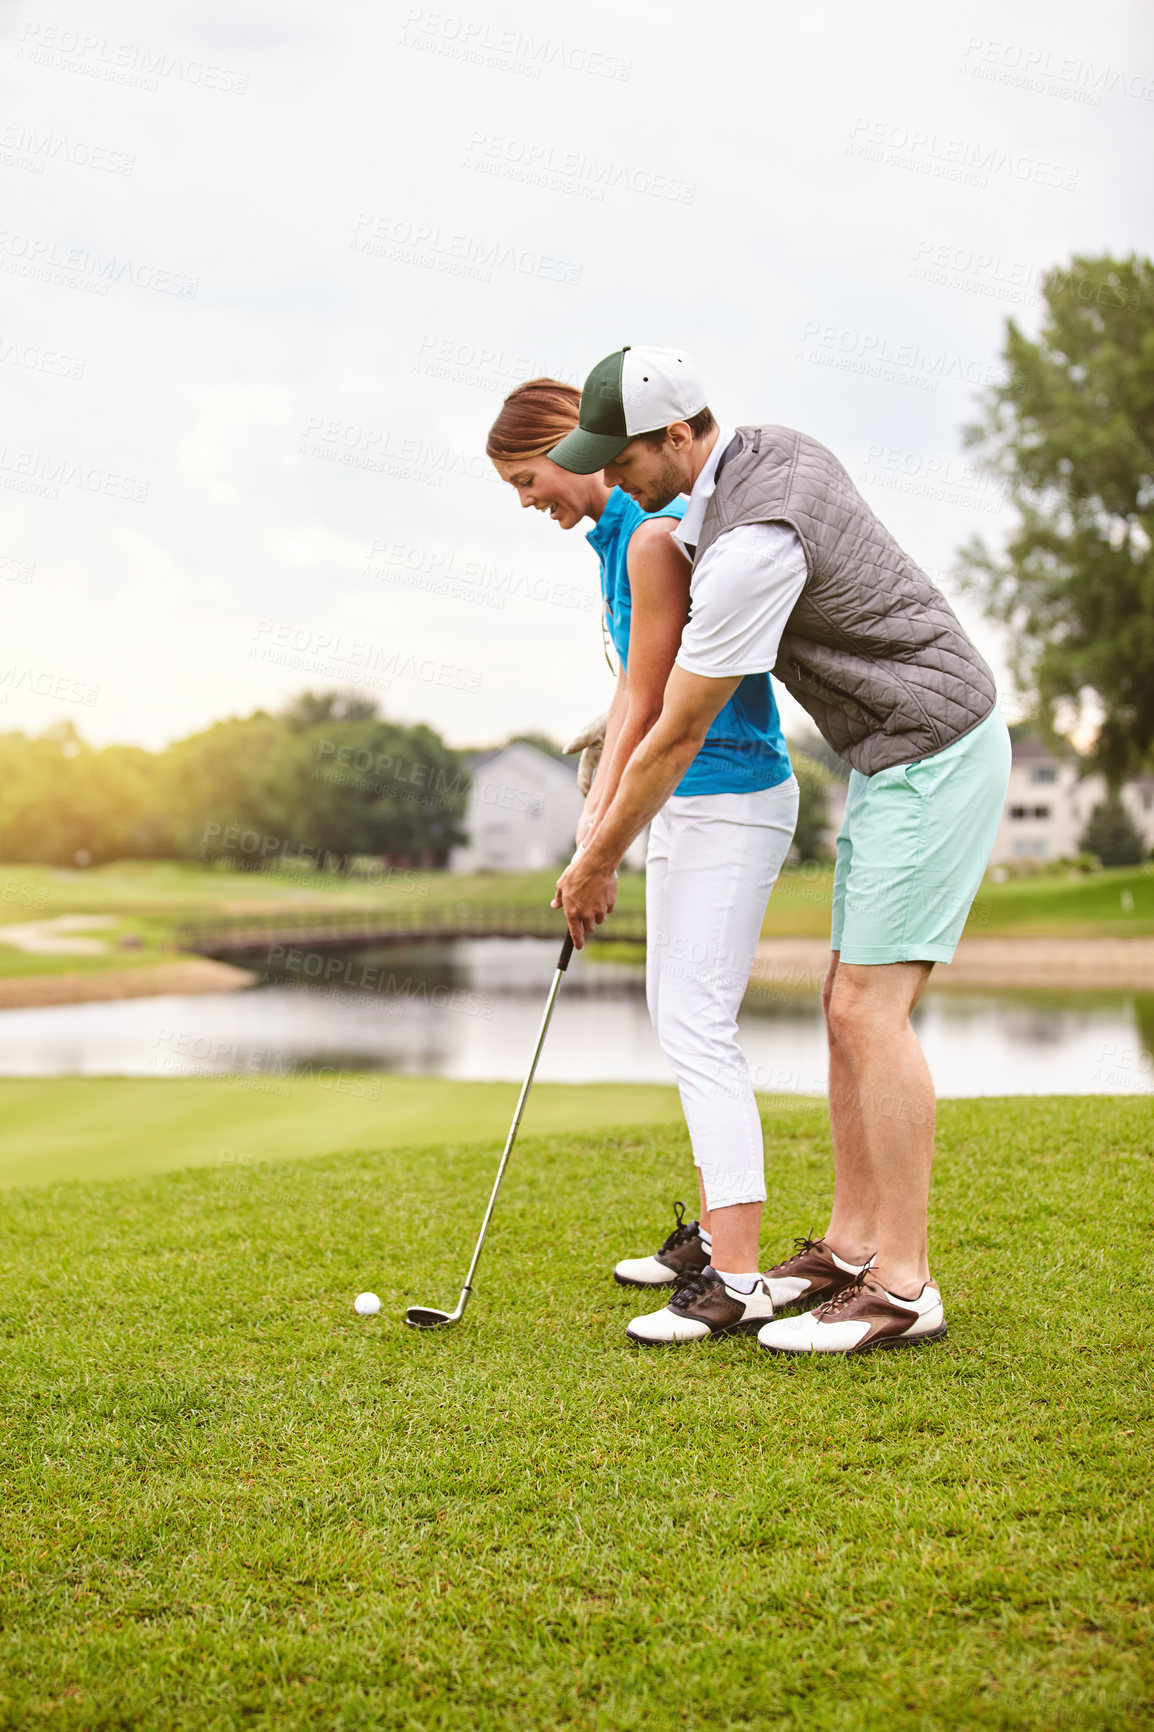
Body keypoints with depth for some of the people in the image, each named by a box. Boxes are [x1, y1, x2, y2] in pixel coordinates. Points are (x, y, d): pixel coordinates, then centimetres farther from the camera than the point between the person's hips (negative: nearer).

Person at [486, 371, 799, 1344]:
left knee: (698, 1027, -11)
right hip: (687, 798, 11)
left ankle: (740, 1282, -9)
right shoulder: (617, 533, 12)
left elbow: (649, 704, -16)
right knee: (676, 1012, 16)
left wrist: (600, 850, -11)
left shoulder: (656, 534, -18)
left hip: (729, 798, -11)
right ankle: (717, 1230, 28)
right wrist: (596, 817, 8)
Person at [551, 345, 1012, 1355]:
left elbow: (677, 738, -17)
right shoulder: (774, 449, 6)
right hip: (893, 753, 10)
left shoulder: (751, 543, -25)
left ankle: (904, 1286, -7)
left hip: (934, 757, -10)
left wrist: (597, 863, -4)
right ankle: (851, 1249, 16)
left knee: (872, 1008, -12)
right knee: (849, 1003, 9)